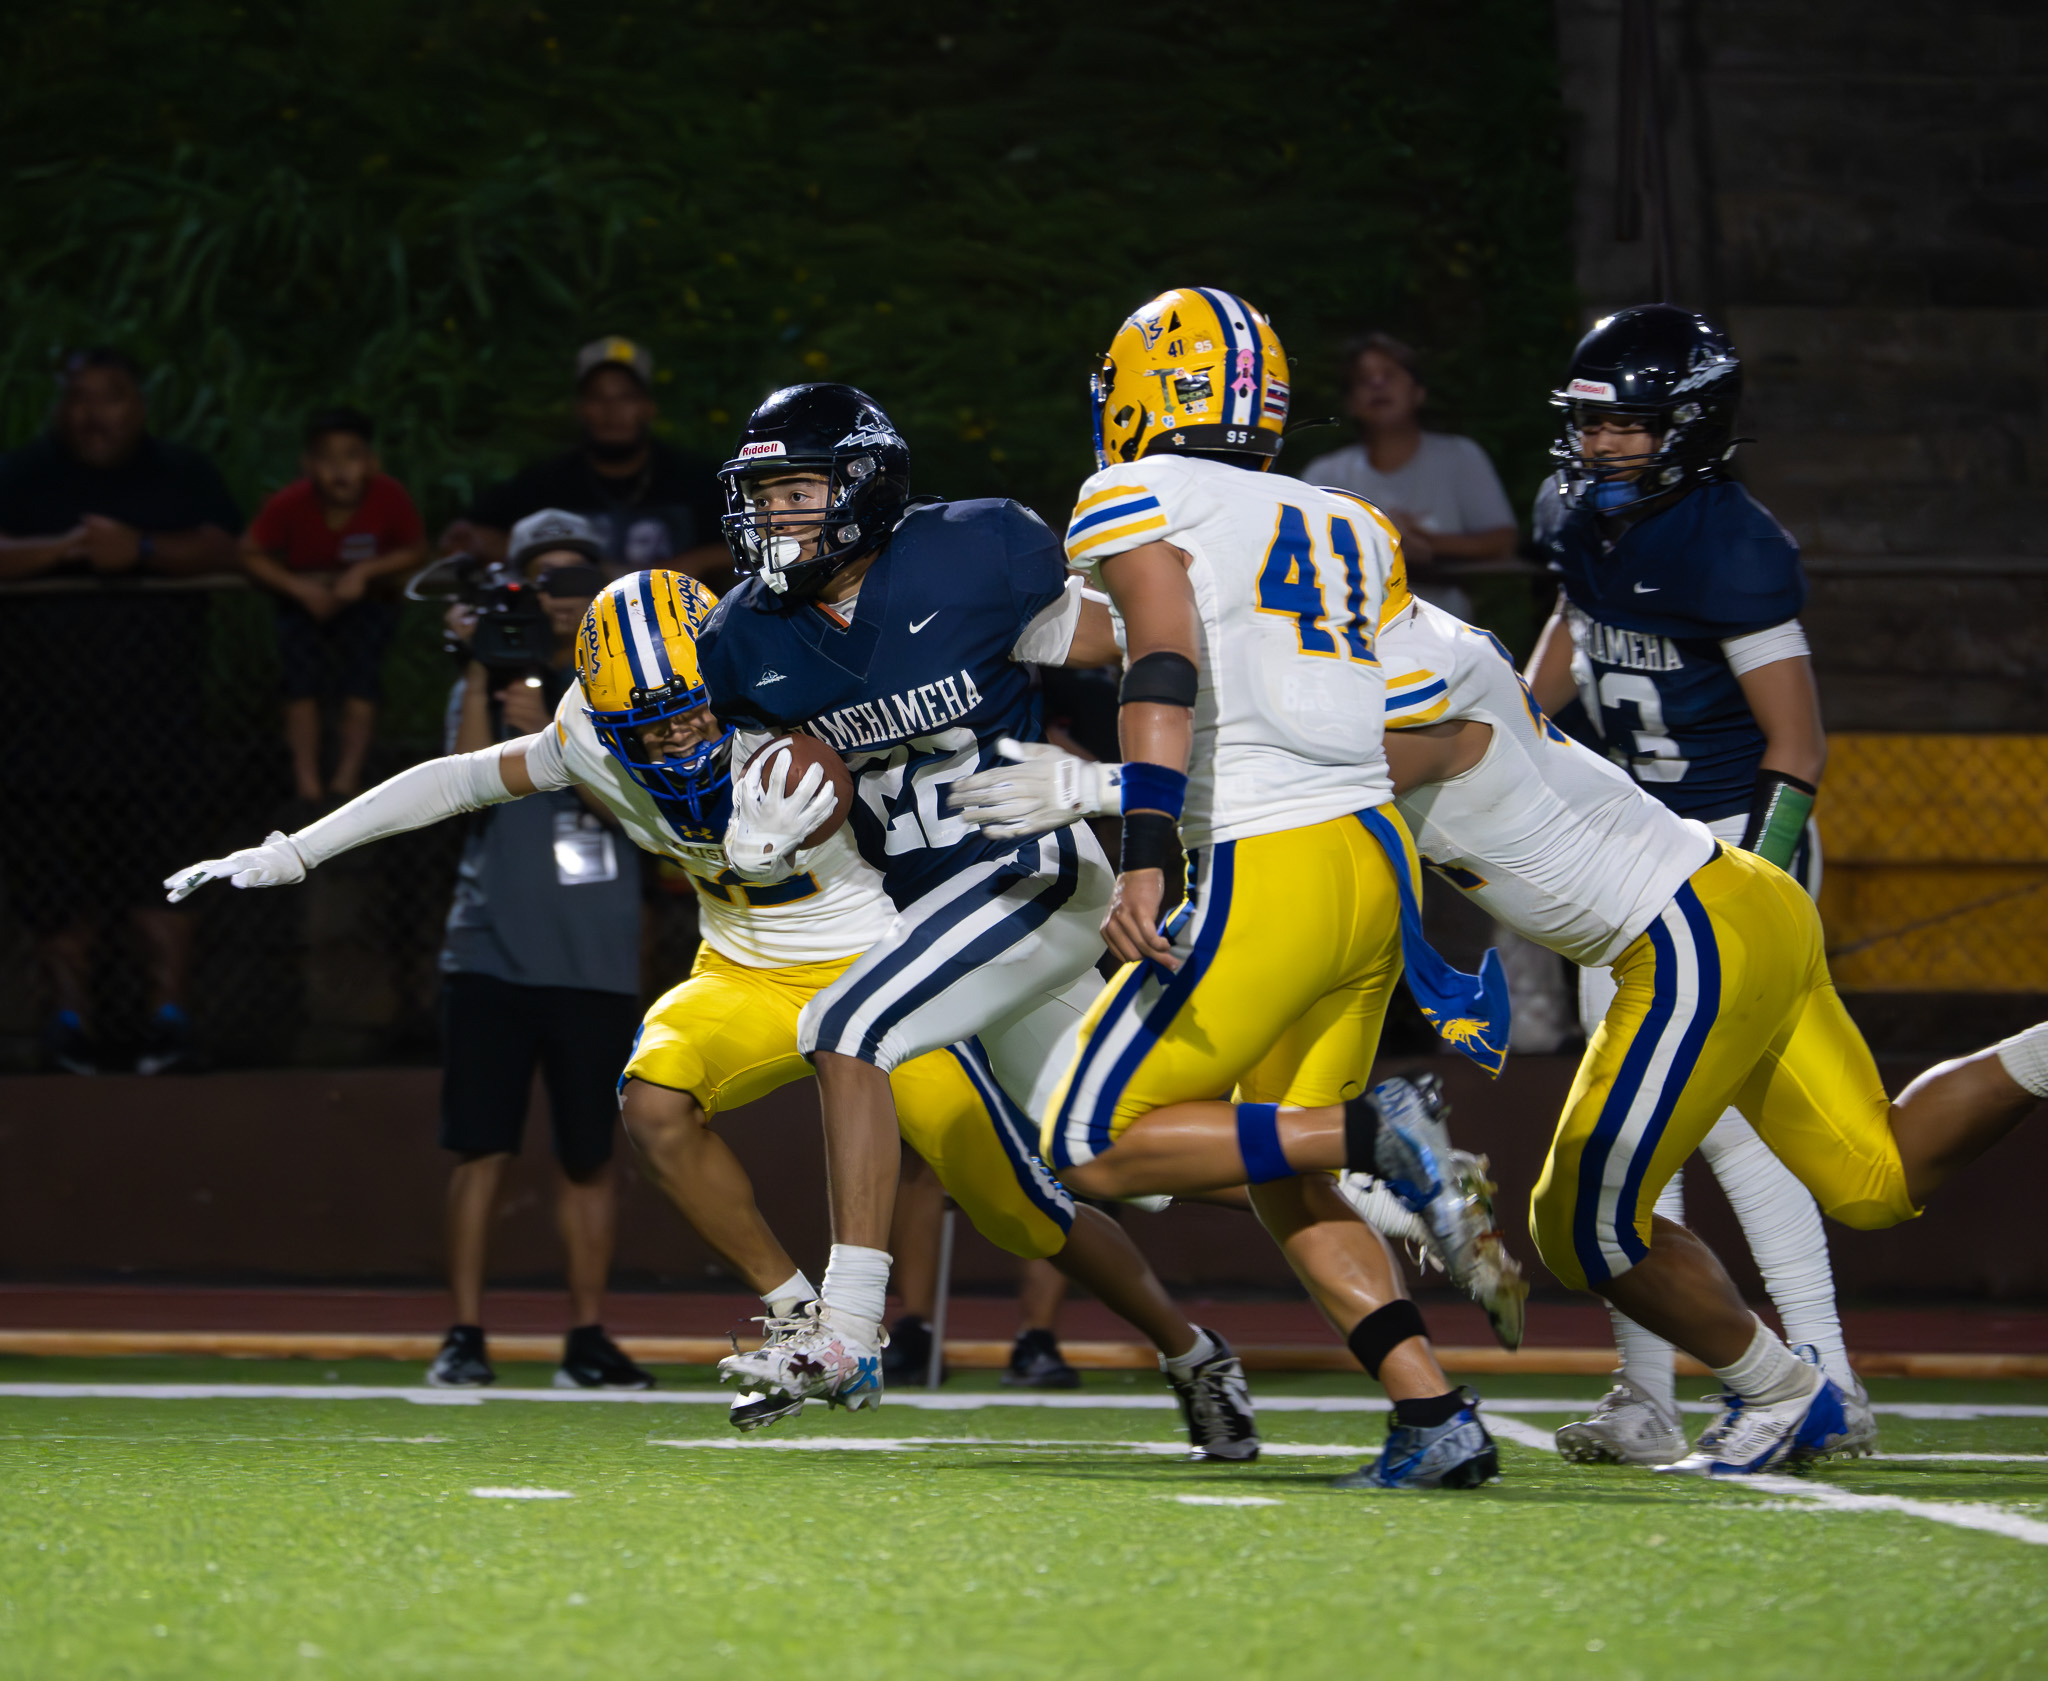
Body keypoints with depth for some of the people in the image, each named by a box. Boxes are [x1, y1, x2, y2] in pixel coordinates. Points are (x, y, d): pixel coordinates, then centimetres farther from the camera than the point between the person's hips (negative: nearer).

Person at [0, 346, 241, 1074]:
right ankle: (70, 1010, 6)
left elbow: (219, 550, -3)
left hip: (157, 706, -1)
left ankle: (167, 1010, -10)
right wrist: (65, 548, -21)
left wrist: (142, 550, -19)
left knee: (160, 863, -10)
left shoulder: (183, 474, 12)